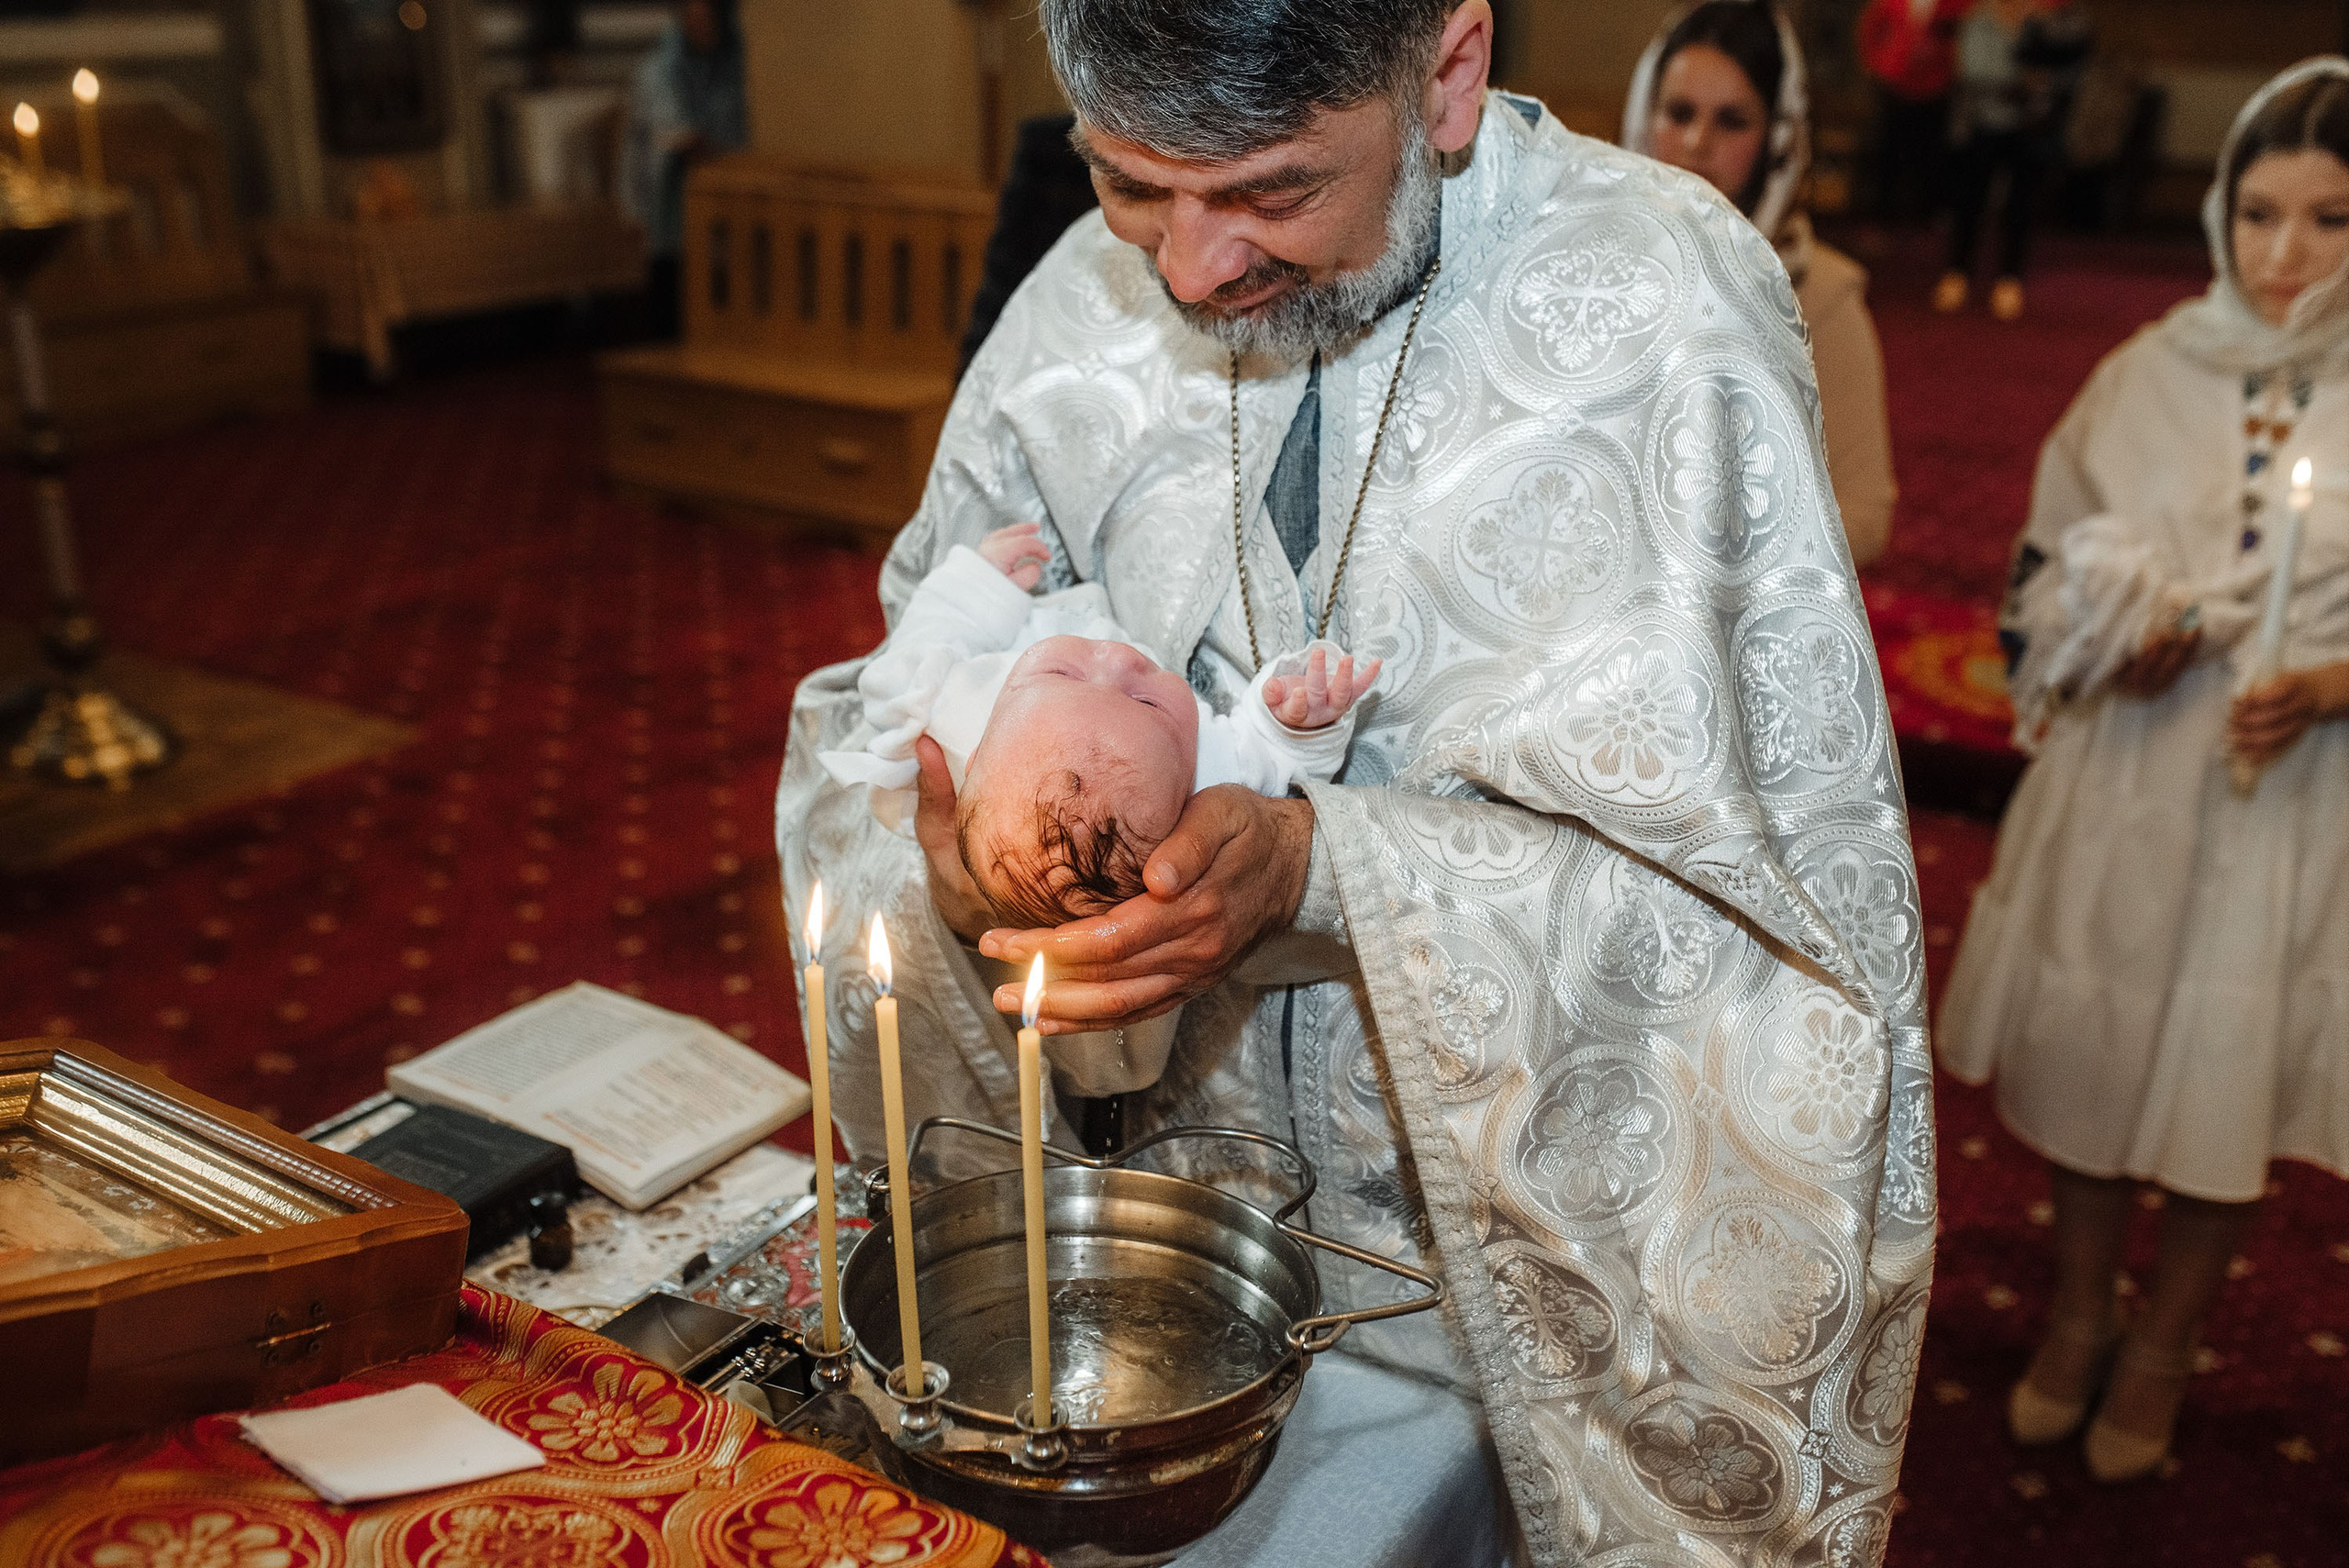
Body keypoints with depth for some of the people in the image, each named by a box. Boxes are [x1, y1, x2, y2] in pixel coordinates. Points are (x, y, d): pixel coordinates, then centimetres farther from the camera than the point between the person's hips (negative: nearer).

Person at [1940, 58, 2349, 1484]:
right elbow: (2044, 568, 7)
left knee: (2234, 1077, 11)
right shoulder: (2150, 376, -2)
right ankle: (2080, 1317, 38)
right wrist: (2111, 645, -11)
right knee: (2093, 1047, 14)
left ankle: (2164, 1348, 36)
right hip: (2122, 778, 2)